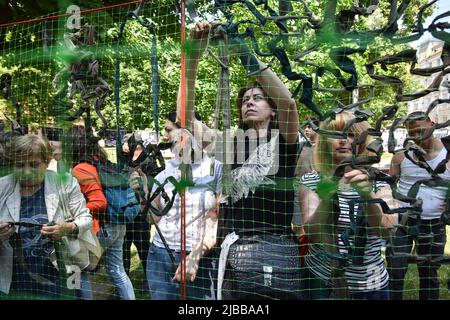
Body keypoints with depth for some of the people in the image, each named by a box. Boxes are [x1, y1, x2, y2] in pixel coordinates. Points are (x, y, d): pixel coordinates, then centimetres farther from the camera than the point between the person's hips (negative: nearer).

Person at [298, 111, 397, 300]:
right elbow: (312, 234, -17)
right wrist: (326, 201, -35)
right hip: (321, 280, -1)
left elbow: (385, 230, -18)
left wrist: (367, 195, -35)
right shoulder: (311, 180, -6)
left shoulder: (377, 180, -3)